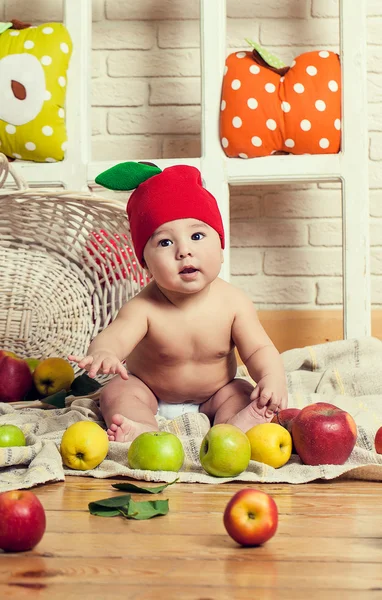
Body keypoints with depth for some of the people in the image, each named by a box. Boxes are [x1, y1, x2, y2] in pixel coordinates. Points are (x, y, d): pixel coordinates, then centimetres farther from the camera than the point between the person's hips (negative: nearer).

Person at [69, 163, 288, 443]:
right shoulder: (143, 308, -26)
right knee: (116, 392, -23)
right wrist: (102, 353, -67)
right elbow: (114, 337, -41)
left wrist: (273, 378, -37)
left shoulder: (233, 302, -18)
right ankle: (145, 429, -49)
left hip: (212, 397, 2)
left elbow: (258, 350, -14)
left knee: (242, 393, -20)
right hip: (149, 393, -1)